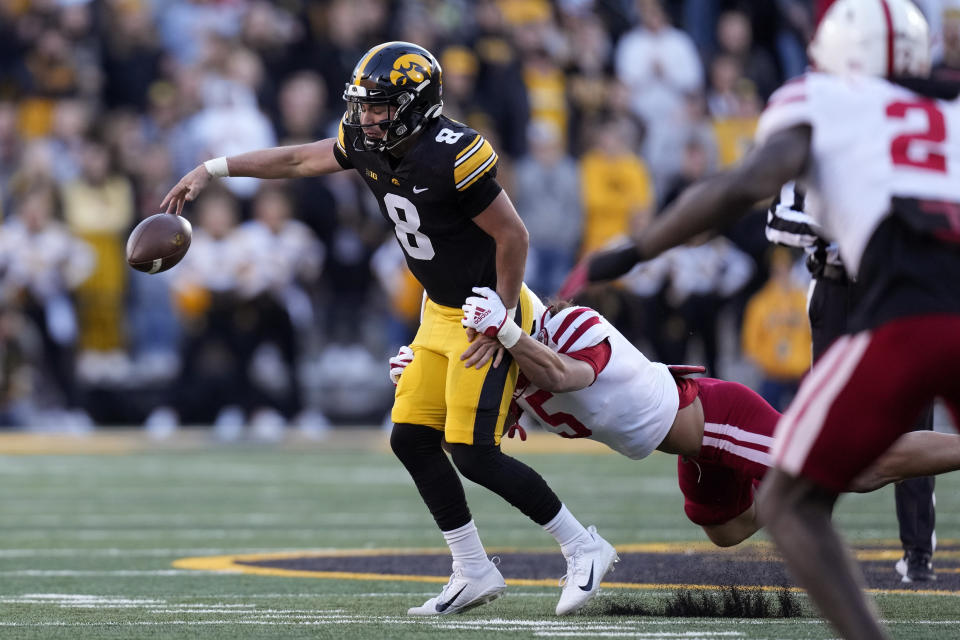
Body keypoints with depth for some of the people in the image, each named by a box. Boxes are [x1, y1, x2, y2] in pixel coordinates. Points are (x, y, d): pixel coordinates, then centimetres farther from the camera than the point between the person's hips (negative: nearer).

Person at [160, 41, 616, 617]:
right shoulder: (369, 144, -2)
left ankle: (585, 549, 2)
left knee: (474, 454, -13)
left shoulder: (454, 154, -26)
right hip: (441, 312, 9)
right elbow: (295, 160, 11)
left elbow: (512, 235, -21)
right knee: (412, 439, 4)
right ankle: (475, 574, 13)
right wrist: (211, 170, 8)